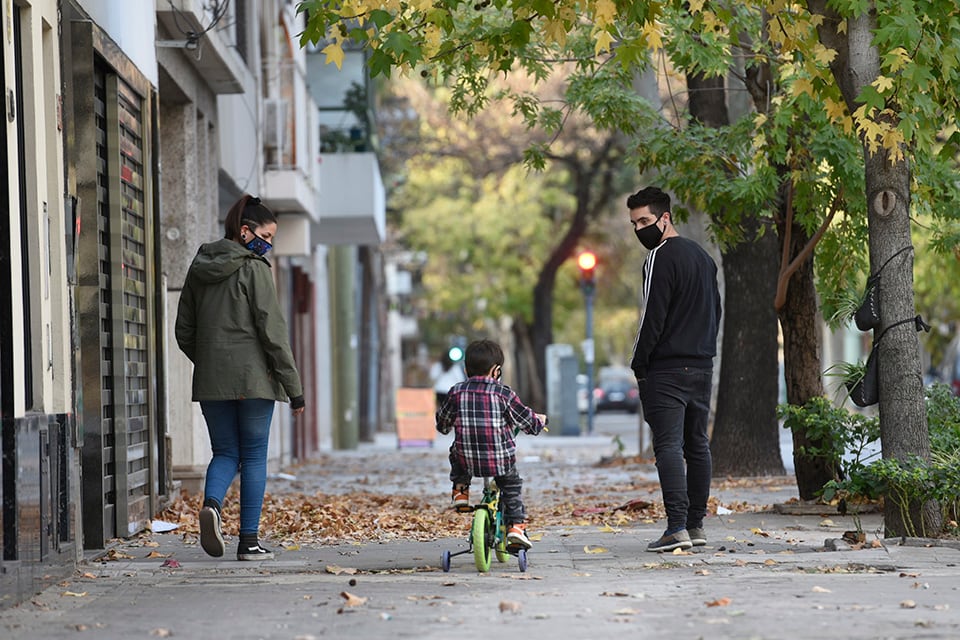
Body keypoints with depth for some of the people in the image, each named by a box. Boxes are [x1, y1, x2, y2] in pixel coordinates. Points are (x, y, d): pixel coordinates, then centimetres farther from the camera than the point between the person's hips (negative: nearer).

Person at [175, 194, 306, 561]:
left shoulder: (199, 269, 10)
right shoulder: (253, 269, -8)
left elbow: (184, 332, 13)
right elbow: (273, 332, -11)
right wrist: (294, 388, -8)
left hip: (211, 380, 5)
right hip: (253, 378, -5)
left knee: (225, 452, 12)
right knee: (254, 457, 4)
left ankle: (212, 503, -18)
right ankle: (249, 541, 3)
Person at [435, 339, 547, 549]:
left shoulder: (457, 392, 2)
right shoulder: (503, 393, -4)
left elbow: (443, 425, 15)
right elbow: (529, 422, 4)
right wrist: (540, 420, 27)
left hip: (466, 460, 1)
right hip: (500, 460, -1)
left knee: (455, 454, 35)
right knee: (512, 486, 24)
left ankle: (460, 490, 25)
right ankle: (516, 524, 13)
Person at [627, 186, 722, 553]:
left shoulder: (661, 257, -11)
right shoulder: (703, 256, 17)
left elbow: (652, 317, -15)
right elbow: (715, 311, 22)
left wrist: (639, 366, -6)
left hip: (666, 369, -8)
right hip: (703, 368, 9)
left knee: (668, 446, -11)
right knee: (697, 446, 12)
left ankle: (677, 528, -19)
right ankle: (696, 526, 14)